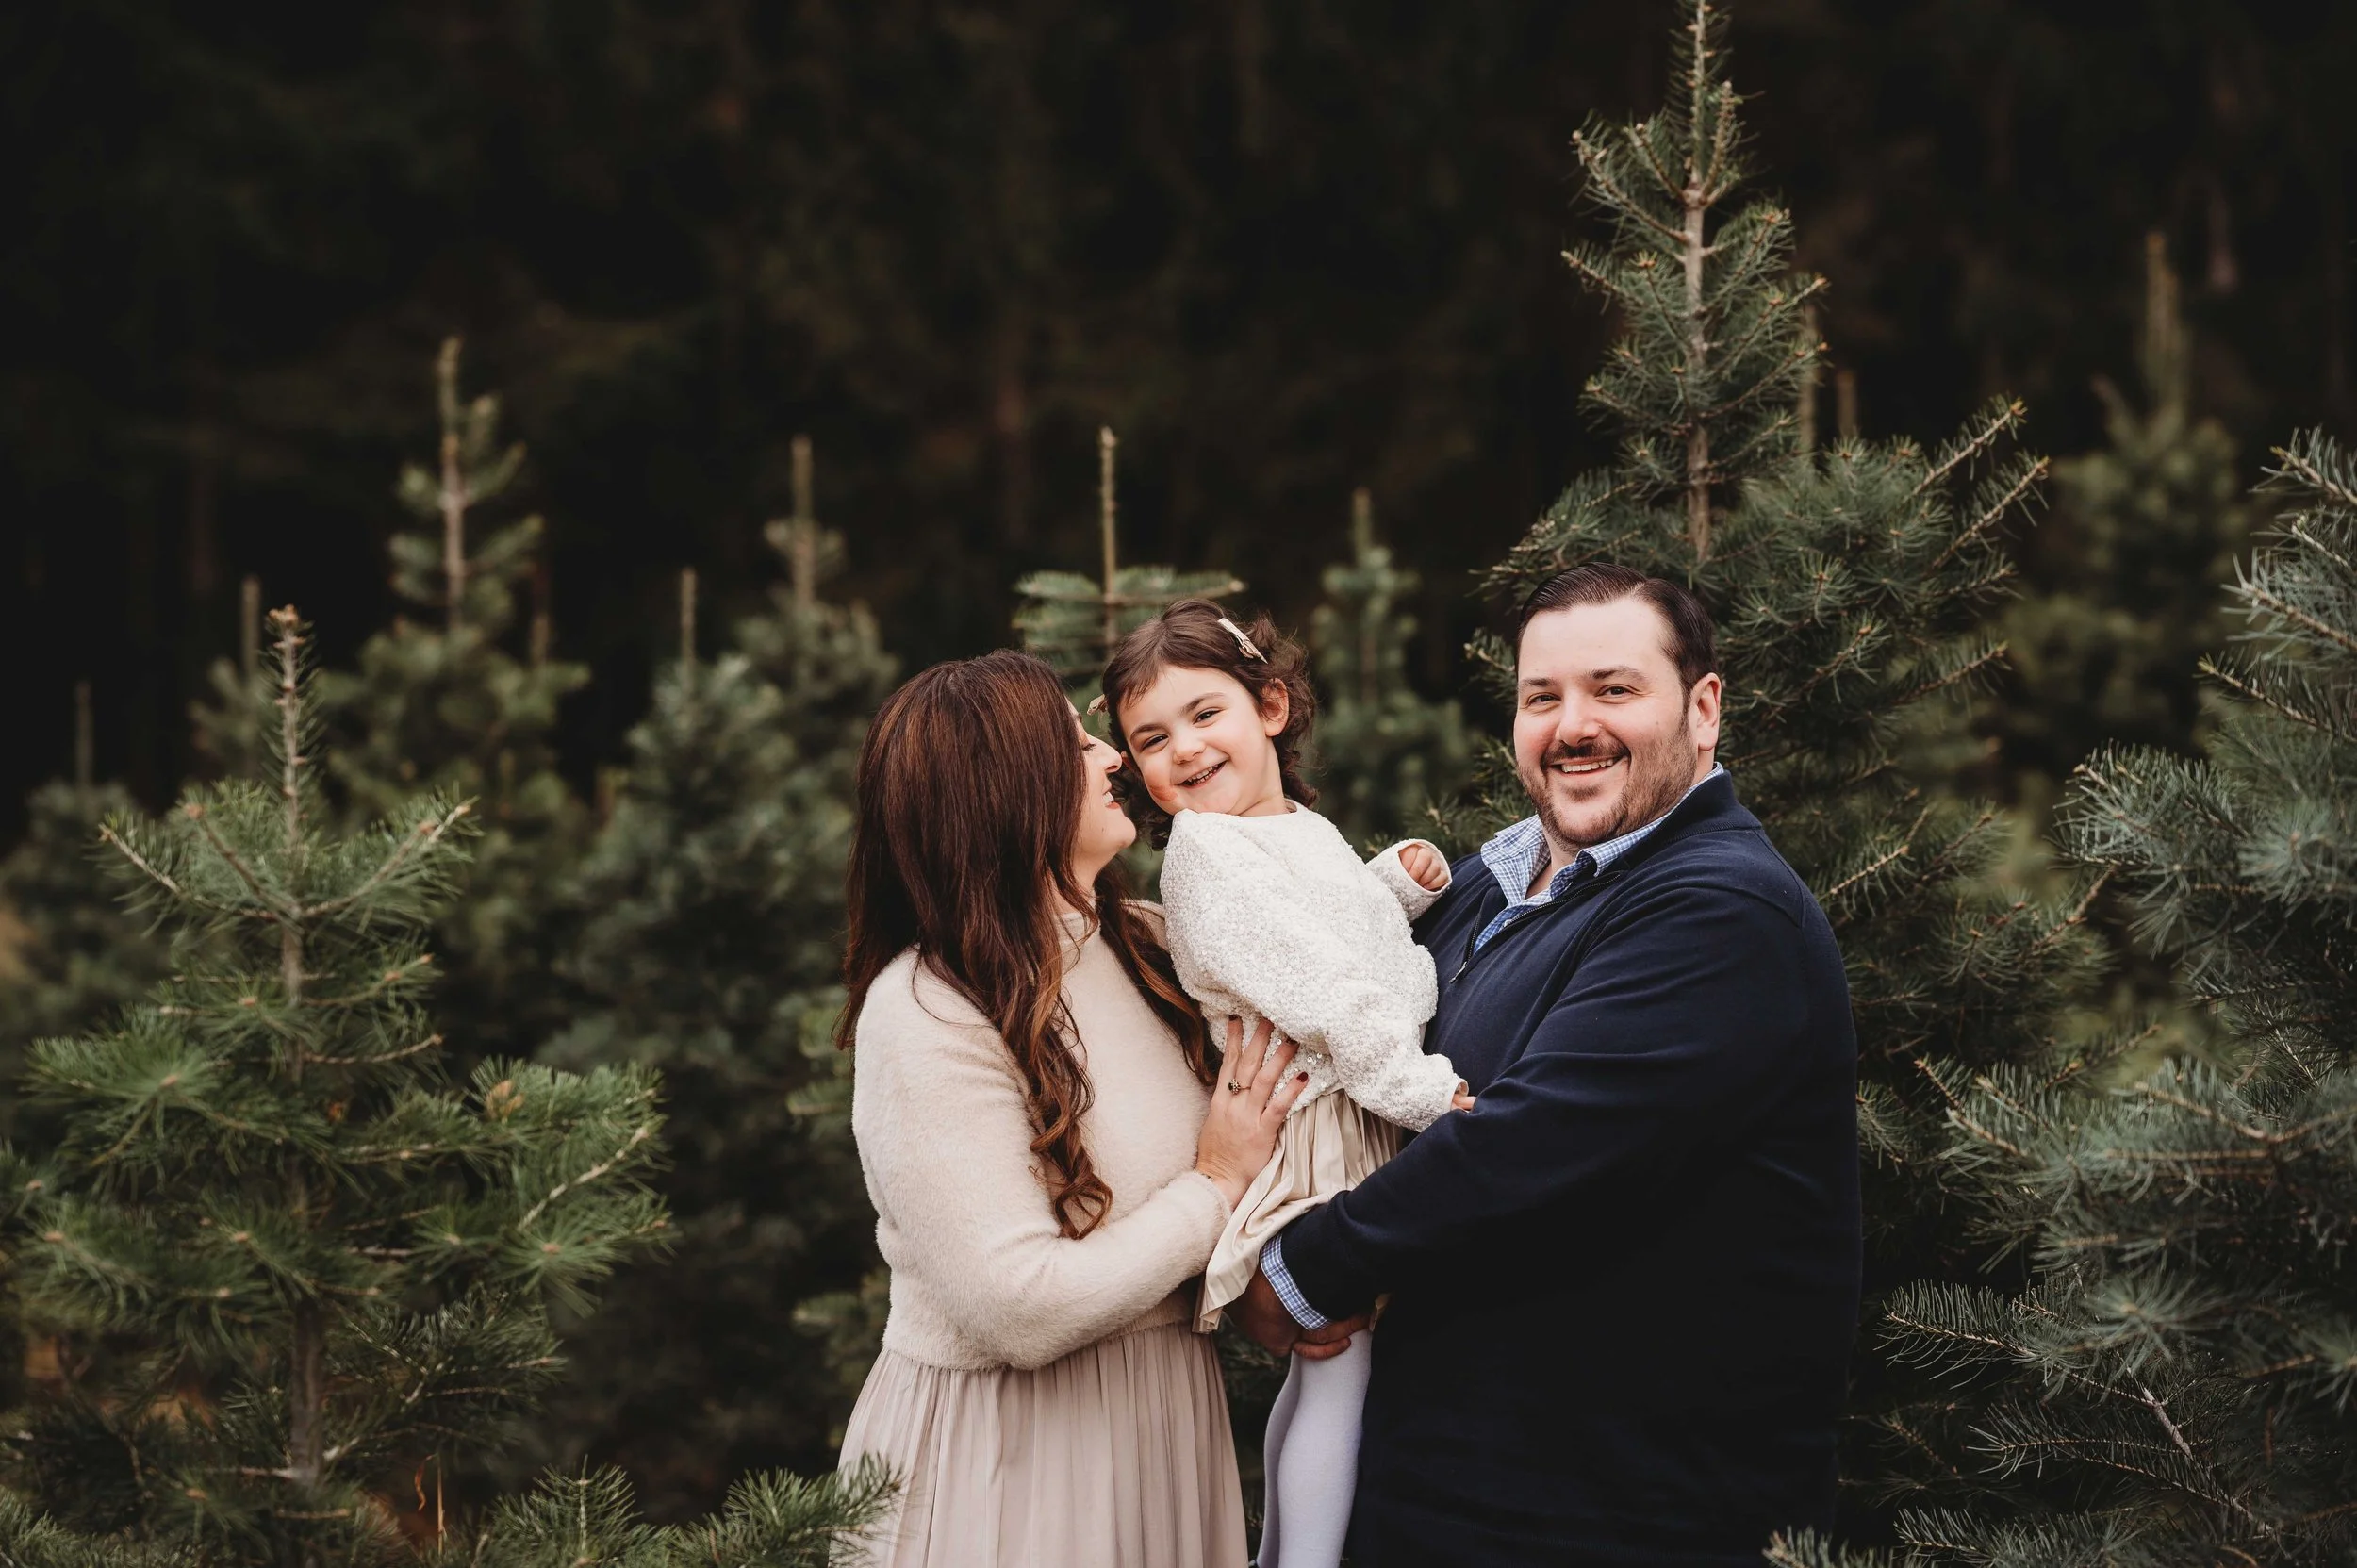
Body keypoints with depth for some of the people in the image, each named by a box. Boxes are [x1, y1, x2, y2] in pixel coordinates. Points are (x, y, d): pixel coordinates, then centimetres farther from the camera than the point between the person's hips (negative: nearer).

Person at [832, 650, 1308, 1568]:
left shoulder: (1145, 945, 2)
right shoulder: (924, 1018, -21)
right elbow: (1024, 1311, -26)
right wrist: (1216, 1188, -14)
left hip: (1168, 1415, 8)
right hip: (1006, 1452, -8)